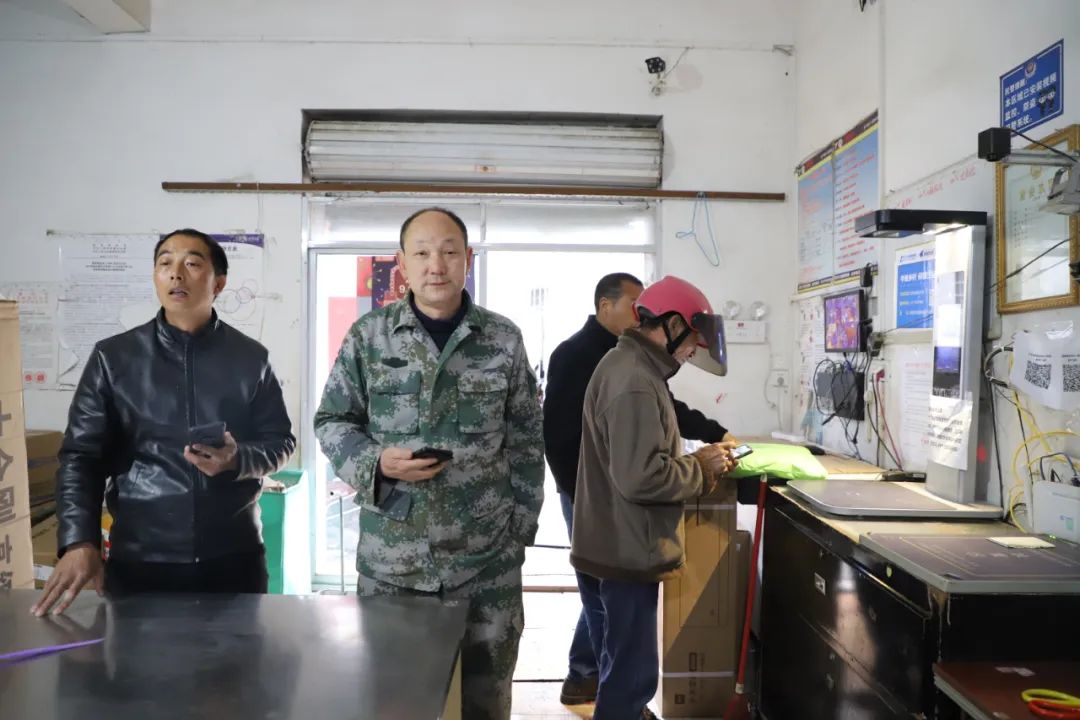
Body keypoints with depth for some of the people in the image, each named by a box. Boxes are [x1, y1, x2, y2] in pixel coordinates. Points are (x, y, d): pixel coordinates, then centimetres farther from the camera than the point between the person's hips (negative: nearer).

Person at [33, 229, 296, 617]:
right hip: (138, 562, 0)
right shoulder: (113, 357, 1)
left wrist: (237, 459, -16)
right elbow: (81, 455, -1)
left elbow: (280, 442, 5)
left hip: (234, 559, 1)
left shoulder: (250, 358, 2)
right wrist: (80, 542, -15)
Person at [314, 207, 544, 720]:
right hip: (390, 560, 0)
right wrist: (376, 463, -14)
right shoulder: (368, 336, -1)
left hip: (487, 561, 0)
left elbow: (526, 443, 6)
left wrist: (521, 527, 4)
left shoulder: (504, 339, 0)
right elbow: (331, 422, 5)